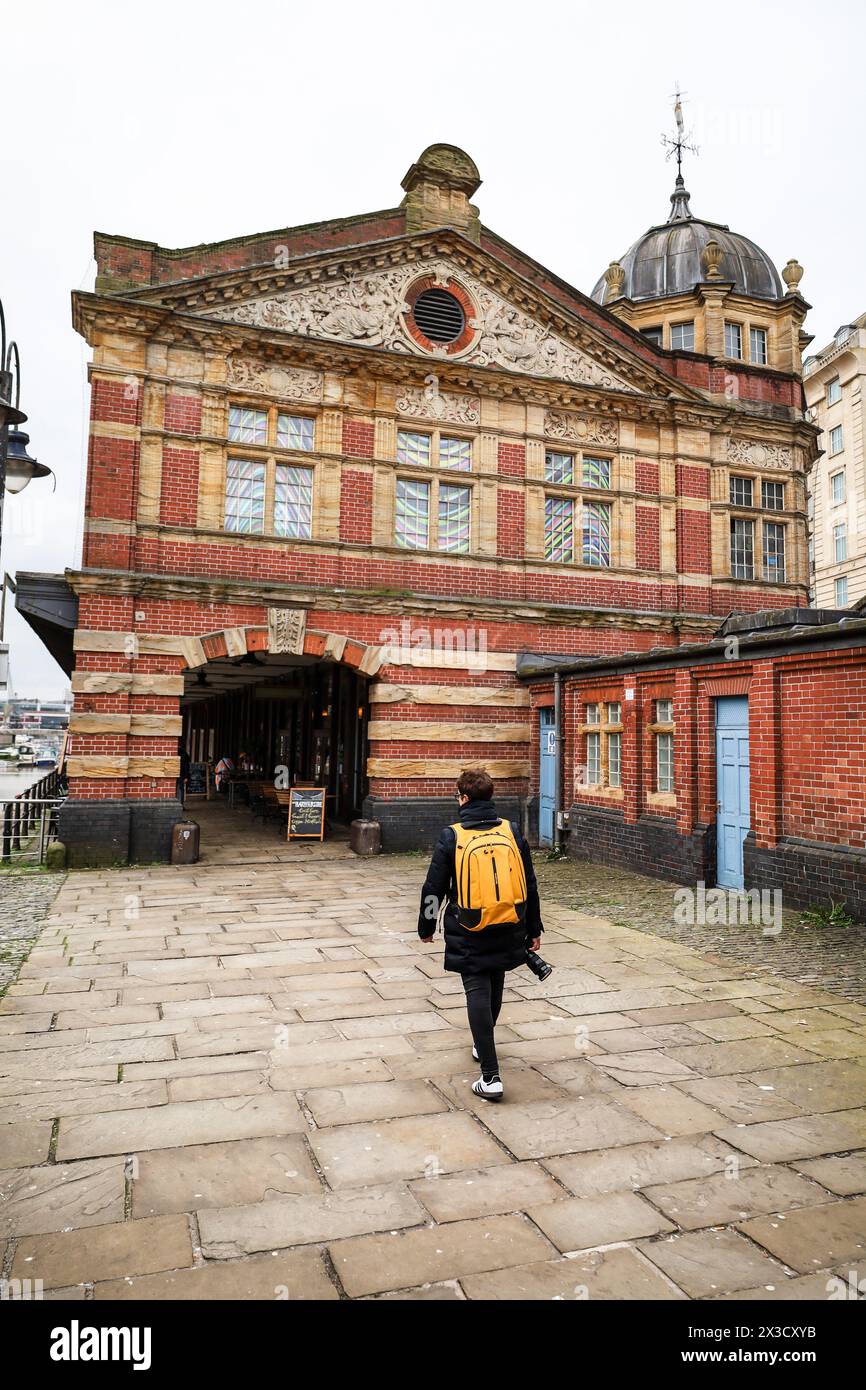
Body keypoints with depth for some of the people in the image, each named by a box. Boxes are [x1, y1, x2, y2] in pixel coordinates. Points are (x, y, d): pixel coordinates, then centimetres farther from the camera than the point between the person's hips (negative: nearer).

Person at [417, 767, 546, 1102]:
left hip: (468, 933, -4)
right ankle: (483, 1046, 44)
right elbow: (529, 885, 5)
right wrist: (533, 929, 15)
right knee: (495, 986, 22)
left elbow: (433, 888, -4)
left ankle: (491, 1077, -6)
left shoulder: (452, 836, -9)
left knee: (477, 993, 0)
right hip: (507, 929, 4)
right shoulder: (511, 831, 0)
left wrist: (426, 927, 11)